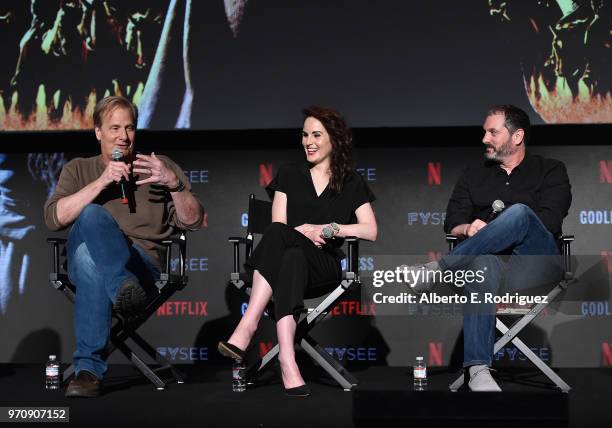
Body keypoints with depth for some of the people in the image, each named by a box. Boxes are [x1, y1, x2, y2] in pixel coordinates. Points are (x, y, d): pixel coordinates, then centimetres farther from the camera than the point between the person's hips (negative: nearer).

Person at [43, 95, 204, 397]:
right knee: (92, 216, -37)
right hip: (83, 258, 1)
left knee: (93, 263, -38)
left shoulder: (160, 167, 24)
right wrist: (101, 183, -6)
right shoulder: (78, 169, 25)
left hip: (142, 262, 0)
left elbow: (193, 222, 12)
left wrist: (174, 184, -7)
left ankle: (88, 369, -45)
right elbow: (54, 218, 4)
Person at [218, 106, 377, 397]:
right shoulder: (289, 174, 19)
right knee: (292, 256, -39)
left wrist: (329, 229, -10)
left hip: (325, 268, -1)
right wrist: (304, 231, -12)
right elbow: (278, 226, 9)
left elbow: (371, 231, 4)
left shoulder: (351, 182, 15)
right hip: (289, 258, 1)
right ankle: (287, 360, -54)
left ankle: (247, 328, -49)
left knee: (279, 235, -36)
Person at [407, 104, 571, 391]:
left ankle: (436, 270, -33)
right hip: (495, 261, 2)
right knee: (481, 261, -40)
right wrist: (469, 229, -9)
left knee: (519, 212, -35)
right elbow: (452, 225, 16)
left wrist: (492, 229, -8)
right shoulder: (474, 175, 26)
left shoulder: (551, 171, 15)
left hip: (536, 264, -1)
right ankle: (478, 370, -50)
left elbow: (549, 222, -2)